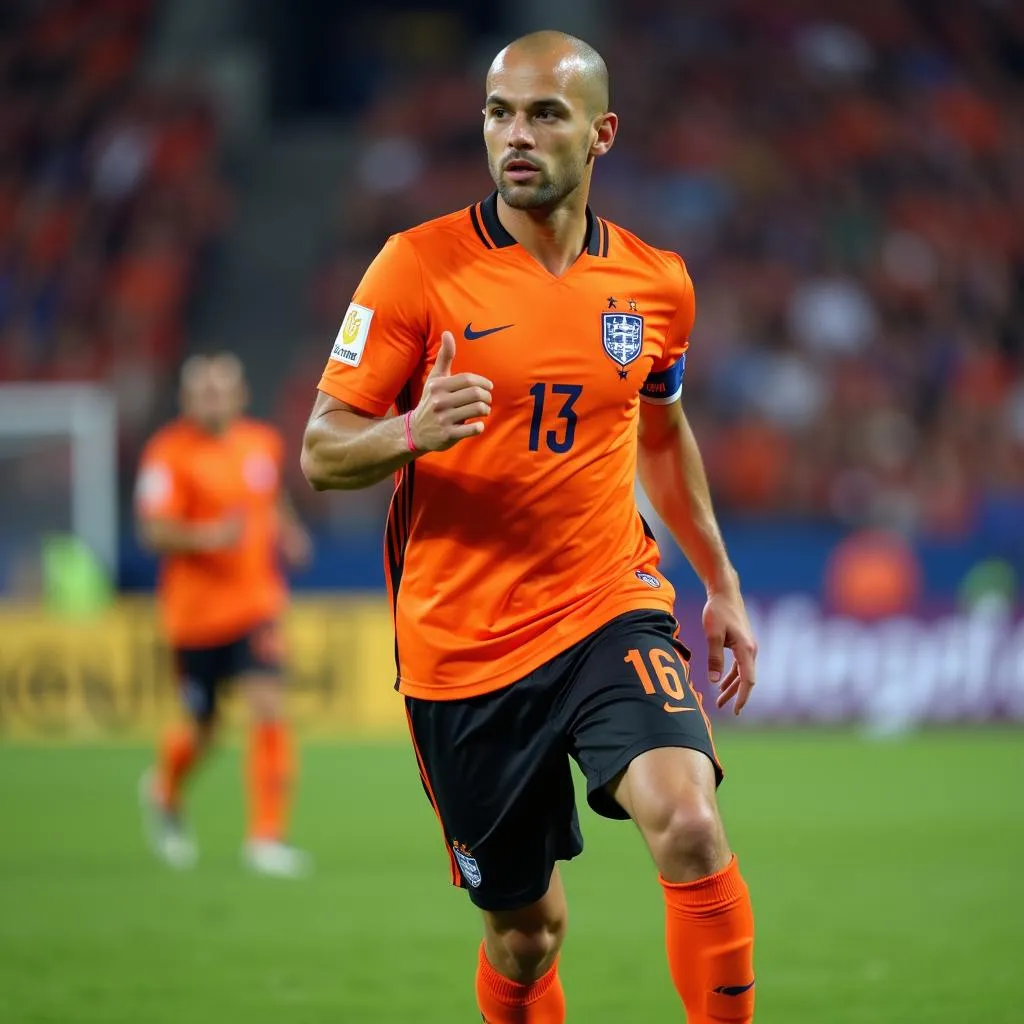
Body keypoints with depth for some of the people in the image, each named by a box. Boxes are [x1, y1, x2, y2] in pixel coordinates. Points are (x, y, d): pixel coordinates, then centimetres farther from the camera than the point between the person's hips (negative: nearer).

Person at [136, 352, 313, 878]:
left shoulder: (263, 443, 5)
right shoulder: (169, 453, -12)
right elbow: (154, 532, -18)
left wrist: (286, 530, 6)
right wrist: (208, 536, -35)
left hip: (256, 604, 3)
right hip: (195, 612, -3)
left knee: (268, 710, -15)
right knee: (202, 730, 11)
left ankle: (266, 837, -8)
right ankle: (163, 792, 45)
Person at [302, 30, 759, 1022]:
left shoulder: (655, 282, 4)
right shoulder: (418, 266, -7)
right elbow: (321, 455, -7)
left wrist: (721, 585, 23)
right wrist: (414, 432, -27)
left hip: (608, 607, 1)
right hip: (461, 645, -1)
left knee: (690, 828, -26)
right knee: (525, 929, 7)